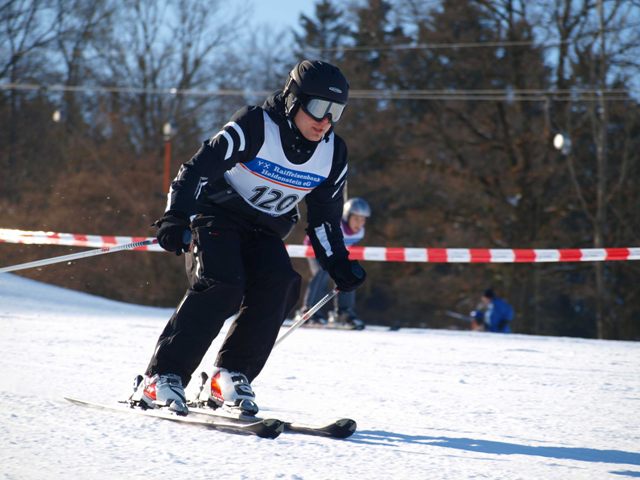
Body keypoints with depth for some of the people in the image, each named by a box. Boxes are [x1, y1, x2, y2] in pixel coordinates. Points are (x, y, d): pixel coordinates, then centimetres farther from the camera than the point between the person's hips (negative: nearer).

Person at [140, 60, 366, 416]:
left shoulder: (333, 155, -3)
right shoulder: (255, 128, -21)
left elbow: (325, 217, 8)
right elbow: (198, 169, -23)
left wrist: (339, 265, -2)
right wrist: (176, 218, -35)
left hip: (265, 230, 5)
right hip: (218, 215, -5)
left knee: (280, 286, -21)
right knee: (222, 284, -27)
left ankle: (232, 376, -13)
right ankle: (163, 376, -23)